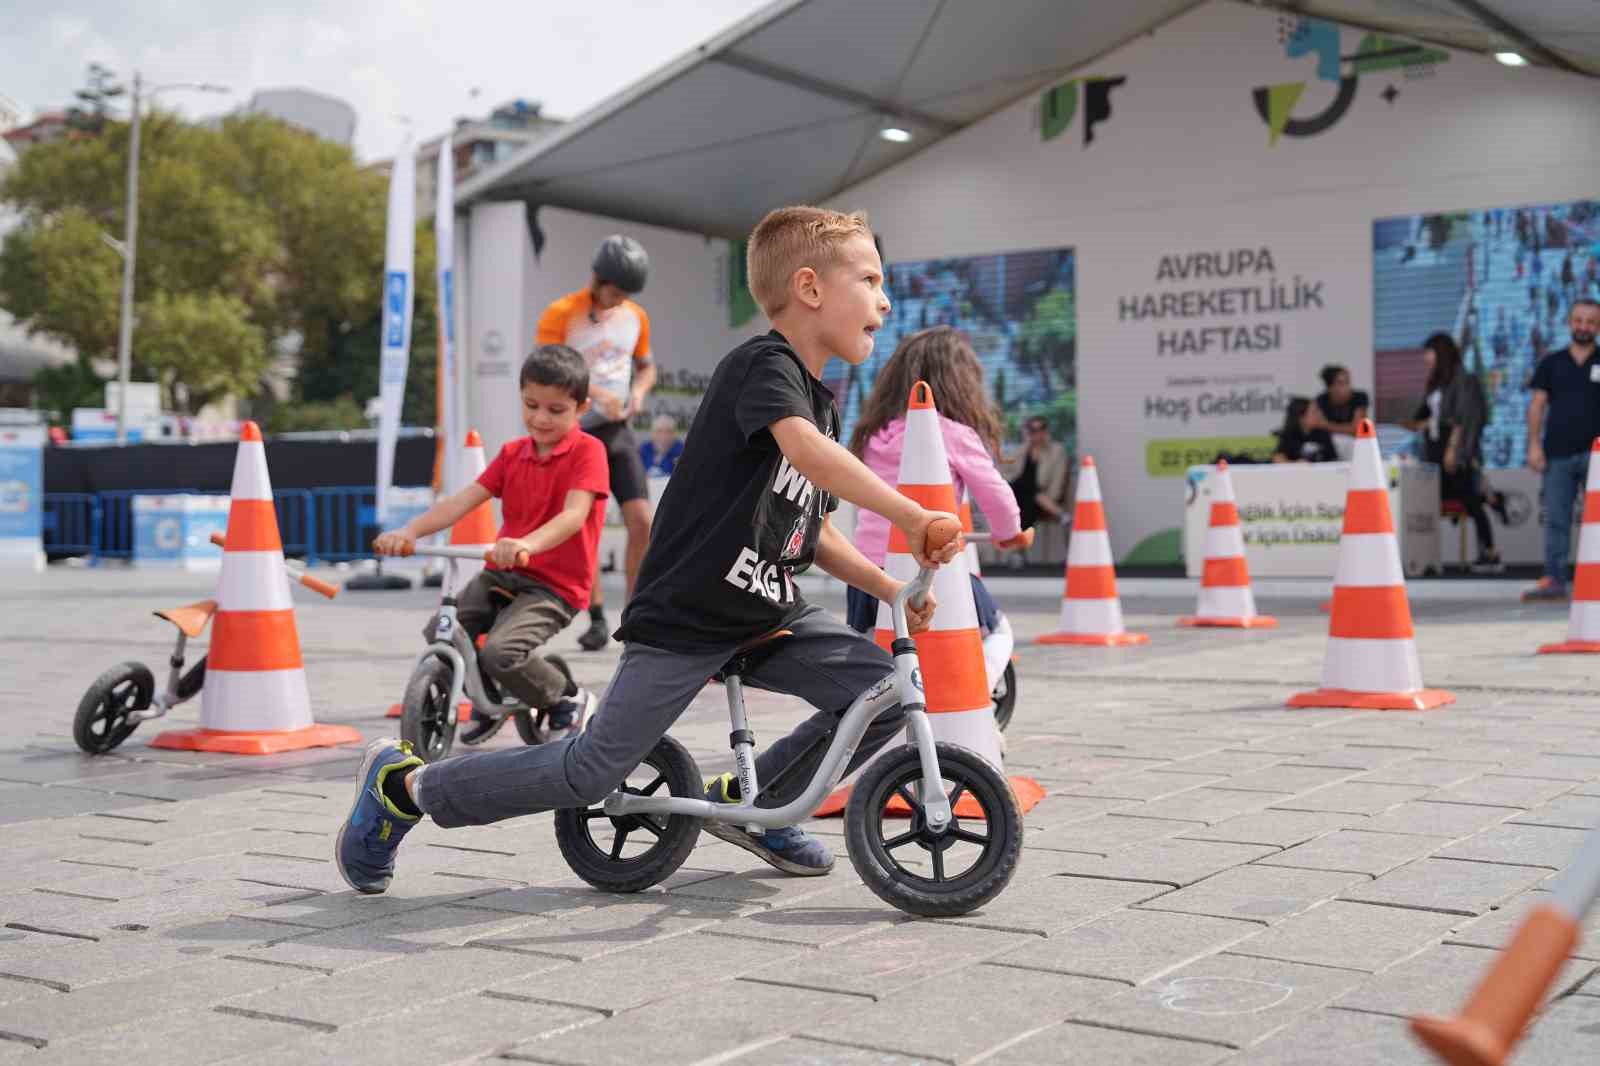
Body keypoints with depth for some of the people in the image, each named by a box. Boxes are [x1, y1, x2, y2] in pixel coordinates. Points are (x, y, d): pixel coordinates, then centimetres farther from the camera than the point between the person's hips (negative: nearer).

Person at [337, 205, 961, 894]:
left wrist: (892, 589, 6)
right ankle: (401, 783, 11)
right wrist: (910, 516, -42)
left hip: (768, 616, 8)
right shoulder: (762, 364, -17)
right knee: (593, 772, -9)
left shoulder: (822, 403, 12)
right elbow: (805, 451, -38)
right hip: (683, 618, -8)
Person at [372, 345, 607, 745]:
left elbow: (574, 514, -26)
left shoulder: (587, 451, -10)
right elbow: (463, 501, -1)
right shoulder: (512, 453, 10)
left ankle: (568, 700, 2)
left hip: (555, 585, -7)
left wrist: (526, 544, -45)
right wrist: (410, 530, -18)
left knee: (501, 652, -27)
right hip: (500, 574, 7)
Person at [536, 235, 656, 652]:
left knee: (642, 521, -6)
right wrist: (594, 392, -28)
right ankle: (597, 620, 7)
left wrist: (639, 390, -2)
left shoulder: (636, 316, 7)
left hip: (618, 431, 4)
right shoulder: (561, 315, -8)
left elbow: (646, 365, 21)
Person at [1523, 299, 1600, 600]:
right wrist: (1534, 445, -1)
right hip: (1557, 454, 1)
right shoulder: (1552, 363, 11)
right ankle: (1554, 579, 5)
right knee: (1555, 520, 2)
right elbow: (1537, 404, 8)